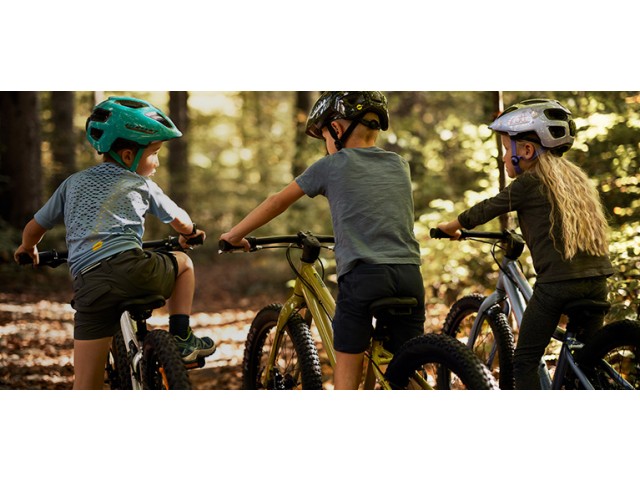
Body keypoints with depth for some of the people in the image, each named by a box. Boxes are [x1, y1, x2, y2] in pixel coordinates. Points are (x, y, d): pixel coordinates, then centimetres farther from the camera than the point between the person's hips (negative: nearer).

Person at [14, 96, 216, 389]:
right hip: (131, 268, -3)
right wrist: (191, 233, 53)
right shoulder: (141, 185, 17)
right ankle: (182, 340, 23)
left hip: (88, 285, 3)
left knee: (86, 388, 4)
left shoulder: (73, 183, 25)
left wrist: (28, 249, 52)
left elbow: (34, 229, 30)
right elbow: (180, 222, 29)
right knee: (183, 263, 30)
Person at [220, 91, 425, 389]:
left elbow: (278, 202, 16)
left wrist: (234, 234, 27)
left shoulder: (332, 166, 6)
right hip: (410, 275, 4)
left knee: (347, 375, 5)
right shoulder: (399, 165, 17)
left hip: (362, 275, -4)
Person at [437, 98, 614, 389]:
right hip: (597, 279, 7)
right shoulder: (576, 177, 18)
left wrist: (452, 226, 26)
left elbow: (486, 209, 9)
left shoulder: (528, 182, -1)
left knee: (525, 361, 2)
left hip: (557, 281, -7)